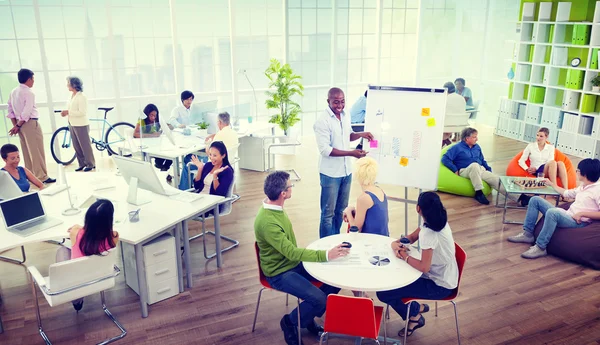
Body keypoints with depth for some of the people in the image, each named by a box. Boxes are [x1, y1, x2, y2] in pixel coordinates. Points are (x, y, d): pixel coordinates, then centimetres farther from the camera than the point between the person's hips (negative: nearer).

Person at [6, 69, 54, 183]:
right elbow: (27, 112, -19)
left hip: (20, 124, 8)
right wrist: (18, 126, -10)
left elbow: (10, 110, 12)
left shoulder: (13, 92, 11)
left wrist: (15, 125, 10)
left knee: (27, 151, 13)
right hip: (30, 123, -8)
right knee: (37, 151, -3)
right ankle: (41, 176, 0)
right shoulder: (29, 93, -14)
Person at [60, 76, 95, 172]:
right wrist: (65, 113, 1)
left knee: (85, 145, 0)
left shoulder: (81, 96, -14)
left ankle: (90, 164, 11)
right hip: (72, 124, 8)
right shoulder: (72, 96, 11)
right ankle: (82, 164, 21)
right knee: (76, 146, 11)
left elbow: (82, 112, -20)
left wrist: (68, 112, -20)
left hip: (81, 125, -8)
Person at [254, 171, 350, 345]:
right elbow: (292, 252, -30)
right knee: (318, 298, -22)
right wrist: (326, 255, -30)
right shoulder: (267, 222, -31)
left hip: (293, 263, 9)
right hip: (279, 273, -9)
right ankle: (290, 322, 6)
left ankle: (309, 317, 16)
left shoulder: (275, 207, 0)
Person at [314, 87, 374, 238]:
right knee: (328, 213, 4)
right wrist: (351, 153, -27)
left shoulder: (345, 115, 4)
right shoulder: (322, 121, -18)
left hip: (346, 171, 7)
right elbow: (325, 150, -22)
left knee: (341, 210, 19)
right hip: (330, 174, -7)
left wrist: (361, 134, -1)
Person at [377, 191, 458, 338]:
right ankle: (416, 309, 21)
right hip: (442, 275, 9)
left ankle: (415, 312, 14)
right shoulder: (437, 221, -2)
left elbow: (424, 267, -30)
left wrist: (404, 255, -16)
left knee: (383, 293, -10)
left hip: (440, 286, -9)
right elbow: (411, 238, 9)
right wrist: (396, 243, -10)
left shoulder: (429, 233, -30)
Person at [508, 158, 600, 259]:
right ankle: (527, 234, 1)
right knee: (535, 200, 6)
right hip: (567, 215, 10)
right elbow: (567, 193, 32)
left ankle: (540, 247, -31)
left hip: (578, 222, -10)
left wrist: (582, 214, -23)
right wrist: (551, 184, 40)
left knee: (552, 212, -41)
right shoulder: (583, 187, 16)